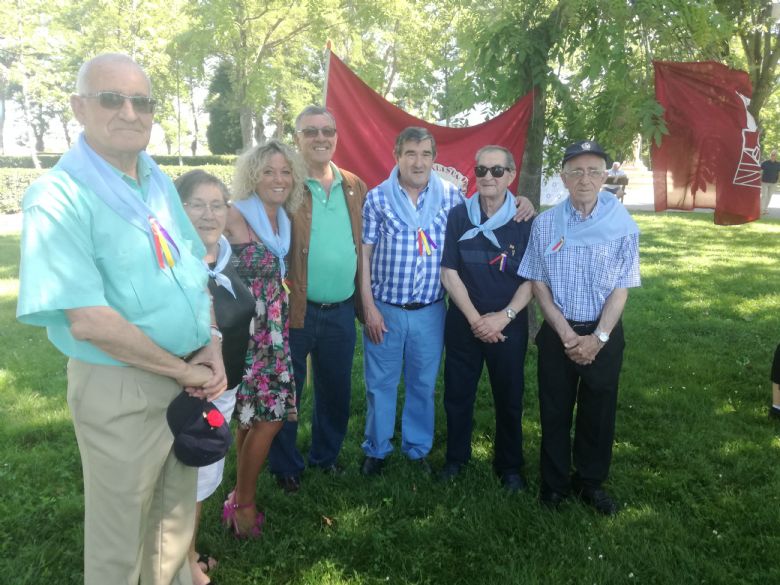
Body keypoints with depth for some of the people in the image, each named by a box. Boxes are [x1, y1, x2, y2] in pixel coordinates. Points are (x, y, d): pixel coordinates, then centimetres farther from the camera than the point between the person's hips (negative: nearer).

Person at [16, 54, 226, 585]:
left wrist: (212, 344, -2)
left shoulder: (159, 182, 7)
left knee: (176, 516, 24)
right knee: (119, 541, 13)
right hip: (120, 390, -6)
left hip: (189, 377, 7)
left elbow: (193, 268, 13)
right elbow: (88, 320, -23)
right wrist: (182, 370, -15)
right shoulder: (59, 195, -16)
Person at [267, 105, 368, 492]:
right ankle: (286, 466, 32)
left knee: (336, 391, 19)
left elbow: (362, 247, 12)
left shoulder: (355, 188, 8)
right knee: (287, 393, 11)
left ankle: (326, 454, 41)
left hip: (341, 311, 5)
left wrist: (364, 302, 9)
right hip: (295, 311, -4)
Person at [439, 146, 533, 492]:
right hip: (463, 322, 1)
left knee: (509, 399, 10)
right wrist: (475, 319, -12)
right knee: (458, 394, 11)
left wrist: (503, 317, -15)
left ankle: (509, 466, 29)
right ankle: (456, 457, 31)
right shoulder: (458, 216, -2)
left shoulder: (525, 220, -4)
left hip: (509, 324, 0)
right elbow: (449, 274, -4)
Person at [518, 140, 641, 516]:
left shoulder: (623, 226, -6)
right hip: (557, 333, 0)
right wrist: (566, 333, -11)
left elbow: (621, 288, -4)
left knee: (598, 411, 13)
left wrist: (598, 337, -14)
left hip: (604, 335, 0)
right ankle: (554, 482, 29)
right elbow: (539, 284, -2)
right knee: (554, 411, 11)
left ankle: (590, 482, 33)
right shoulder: (545, 224, -4)